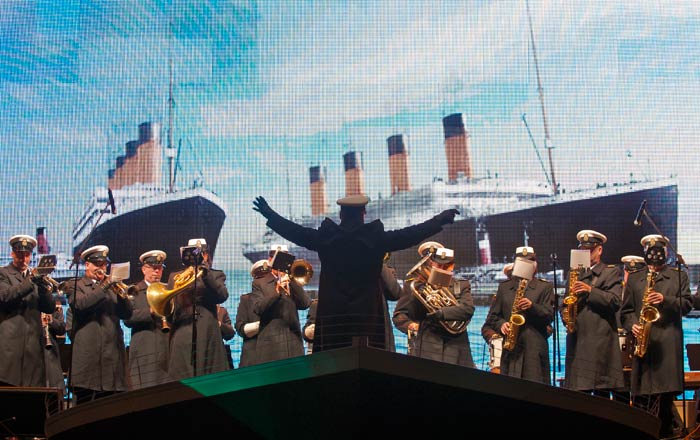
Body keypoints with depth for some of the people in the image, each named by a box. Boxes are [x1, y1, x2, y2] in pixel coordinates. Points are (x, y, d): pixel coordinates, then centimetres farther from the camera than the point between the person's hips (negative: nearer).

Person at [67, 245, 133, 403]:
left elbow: (127, 314, 13)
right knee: (85, 406, -8)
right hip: (88, 353, -5)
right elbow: (80, 304, -13)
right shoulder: (75, 286, 8)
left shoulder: (111, 287, 23)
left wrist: (122, 294, -5)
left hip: (113, 353, 5)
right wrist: (104, 286, -12)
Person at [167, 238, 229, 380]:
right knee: (181, 379, -6)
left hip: (205, 335, -1)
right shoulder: (175, 276, 20)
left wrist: (204, 272, -14)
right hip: (181, 335, 1)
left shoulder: (215, 275, 14)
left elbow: (222, 296, -6)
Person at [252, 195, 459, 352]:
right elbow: (412, 234, 4)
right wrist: (440, 220, 16)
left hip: (331, 316, 1)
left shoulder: (324, 237, 3)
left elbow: (293, 230, 14)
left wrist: (269, 214, 29)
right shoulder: (376, 238, -1)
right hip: (368, 314, -1)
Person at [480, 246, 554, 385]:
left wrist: (532, 306, -16)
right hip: (510, 347, 2)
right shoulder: (504, 287, 19)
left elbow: (549, 316, 1)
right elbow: (493, 315, 18)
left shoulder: (545, 287, 11)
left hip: (535, 347, -2)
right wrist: (501, 324, -4)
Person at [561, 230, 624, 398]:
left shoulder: (611, 272, 7)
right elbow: (564, 304, 22)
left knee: (601, 393, -7)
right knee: (579, 391, -1)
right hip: (577, 340, 5)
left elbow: (615, 302, -6)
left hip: (601, 340, -4)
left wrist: (590, 290, -15)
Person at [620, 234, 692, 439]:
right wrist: (633, 325, -5)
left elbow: (687, 305, 5)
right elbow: (626, 310, 15)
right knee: (641, 393, -3)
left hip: (669, 341, -2)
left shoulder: (679, 276, 15)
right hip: (643, 339, 2)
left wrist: (665, 300, -11)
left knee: (666, 390, -8)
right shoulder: (634, 278, 18)